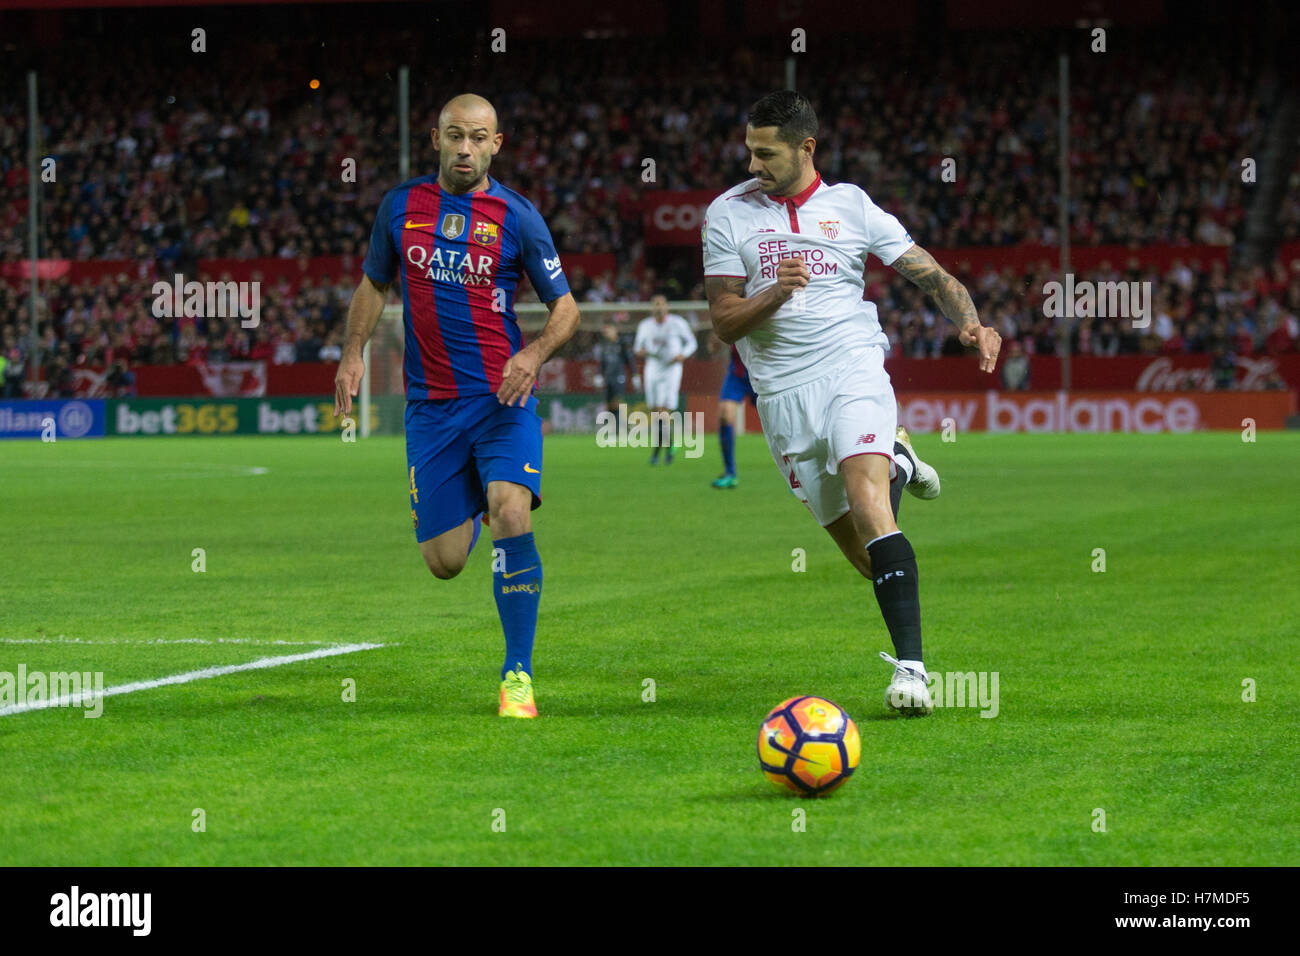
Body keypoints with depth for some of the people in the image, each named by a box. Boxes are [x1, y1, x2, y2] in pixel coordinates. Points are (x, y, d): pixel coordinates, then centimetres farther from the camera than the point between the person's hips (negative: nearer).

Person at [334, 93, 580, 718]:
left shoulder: (516, 217, -3)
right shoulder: (400, 207, 5)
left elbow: (565, 307, 2)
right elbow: (373, 285, 19)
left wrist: (535, 353, -17)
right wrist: (352, 354, 5)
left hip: (502, 397, -2)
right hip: (431, 405, 3)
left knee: (511, 516, -25)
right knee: (444, 562, 2)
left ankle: (518, 675, -17)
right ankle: (474, 503, 42)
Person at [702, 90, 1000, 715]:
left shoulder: (851, 206, 6)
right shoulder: (729, 214, 7)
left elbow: (932, 275, 10)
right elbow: (724, 323, 4)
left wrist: (970, 322, -10)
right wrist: (773, 295, -16)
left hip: (852, 368, -2)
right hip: (782, 393, 2)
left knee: (865, 502, -28)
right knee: (867, 559, 3)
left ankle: (910, 665, -30)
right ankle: (897, 467, 38)